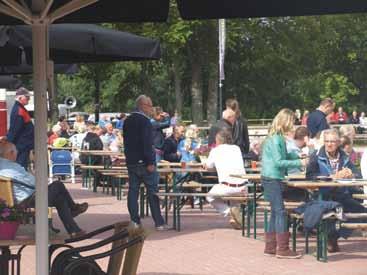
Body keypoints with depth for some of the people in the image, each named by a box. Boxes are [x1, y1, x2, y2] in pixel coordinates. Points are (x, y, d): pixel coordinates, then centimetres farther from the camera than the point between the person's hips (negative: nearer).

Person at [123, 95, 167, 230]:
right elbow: (147, 143, -20)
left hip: (131, 162, 7)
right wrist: (150, 162, -19)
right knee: (152, 191, -3)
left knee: (133, 190, 8)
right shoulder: (144, 121, -14)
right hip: (144, 162, -7)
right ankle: (159, 223, -2)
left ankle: (134, 221, 5)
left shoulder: (128, 121, 12)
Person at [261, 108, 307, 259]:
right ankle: (283, 249, -5)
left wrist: (298, 157, 9)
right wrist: (299, 163, -18)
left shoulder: (277, 137, 12)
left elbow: (284, 156, 22)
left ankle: (270, 247, 17)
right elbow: (279, 162, -20)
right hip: (272, 179, -10)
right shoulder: (276, 139, -17)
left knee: (276, 212, 13)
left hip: (273, 179, 10)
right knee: (280, 212, -8)